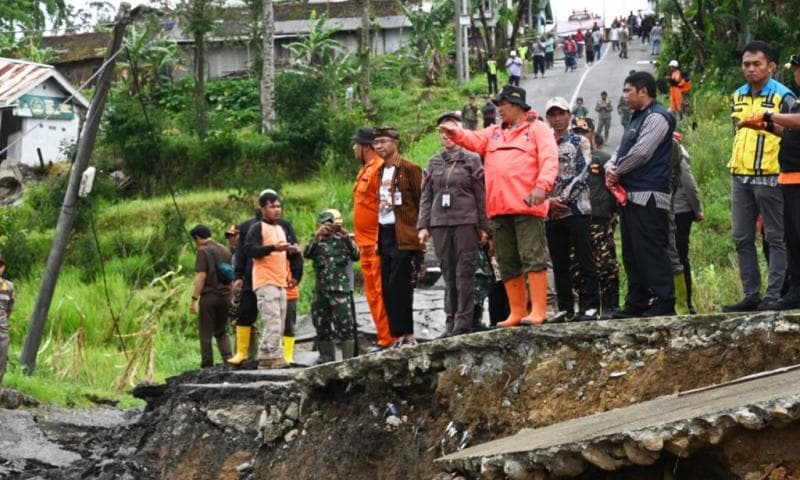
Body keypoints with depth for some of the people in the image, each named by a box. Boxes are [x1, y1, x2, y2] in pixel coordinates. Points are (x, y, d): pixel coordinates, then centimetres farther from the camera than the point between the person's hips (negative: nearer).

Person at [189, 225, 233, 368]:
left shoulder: (202, 251, -8)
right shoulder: (225, 250, 13)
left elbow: (201, 276, -15)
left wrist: (194, 299, -14)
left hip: (209, 295, -6)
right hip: (225, 295, 6)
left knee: (205, 334, 3)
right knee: (221, 332, 15)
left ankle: (207, 366, 3)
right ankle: (228, 360, -2)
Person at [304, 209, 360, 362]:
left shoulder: (342, 240, 5)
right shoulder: (316, 242, 10)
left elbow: (355, 256, -10)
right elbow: (306, 254, -10)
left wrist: (347, 238, -23)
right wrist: (316, 236, -23)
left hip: (340, 290, -4)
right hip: (321, 291, 4)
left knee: (345, 326, -13)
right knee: (322, 328, 10)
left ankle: (348, 360, -14)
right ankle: (327, 360, 19)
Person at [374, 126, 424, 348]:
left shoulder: (409, 169, -3)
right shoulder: (379, 172, 17)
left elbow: (421, 202, -5)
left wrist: (420, 233, -10)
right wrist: (374, 236, 12)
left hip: (403, 236, -7)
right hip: (383, 234, 7)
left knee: (399, 287, -11)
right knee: (387, 288, 4)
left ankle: (406, 335, -7)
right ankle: (398, 336, 7)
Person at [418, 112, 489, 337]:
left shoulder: (471, 160, 6)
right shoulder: (434, 162, 16)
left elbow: (481, 195, 4)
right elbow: (426, 196, 15)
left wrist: (483, 226, -1)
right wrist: (423, 226, 7)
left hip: (466, 222, -3)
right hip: (439, 223, 3)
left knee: (465, 272, -6)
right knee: (448, 274, 4)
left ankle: (464, 321, -6)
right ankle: (451, 321, 7)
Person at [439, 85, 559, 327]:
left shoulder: (537, 129, 5)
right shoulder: (493, 133, 23)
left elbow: (549, 159, -7)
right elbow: (474, 140, 6)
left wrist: (542, 186, -23)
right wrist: (456, 133, -15)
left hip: (527, 207, -7)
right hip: (499, 209, 7)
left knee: (533, 257, -10)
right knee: (507, 263, 9)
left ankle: (538, 311, -11)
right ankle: (517, 312, 15)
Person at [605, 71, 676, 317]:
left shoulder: (656, 117, -10)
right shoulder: (637, 118, 22)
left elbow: (640, 153, -18)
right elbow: (622, 150, 22)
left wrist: (617, 171, -5)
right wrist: (610, 167, 0)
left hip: (648, 196, -10)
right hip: (631, 195, 10)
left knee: (651, 252, -12)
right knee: (632, 254, 12)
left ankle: (664, 303, -11)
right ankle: (636, 305, 16)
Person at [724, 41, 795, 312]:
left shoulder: (783, 97, -5)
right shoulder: (737, 97, 15)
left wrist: (769, 125, -19)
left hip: (769, 177, -7)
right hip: (740, 176, 7)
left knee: (775, 238, -2)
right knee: (742, 239, 8)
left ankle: (773, 297, -1)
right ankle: (751, 295, 14)